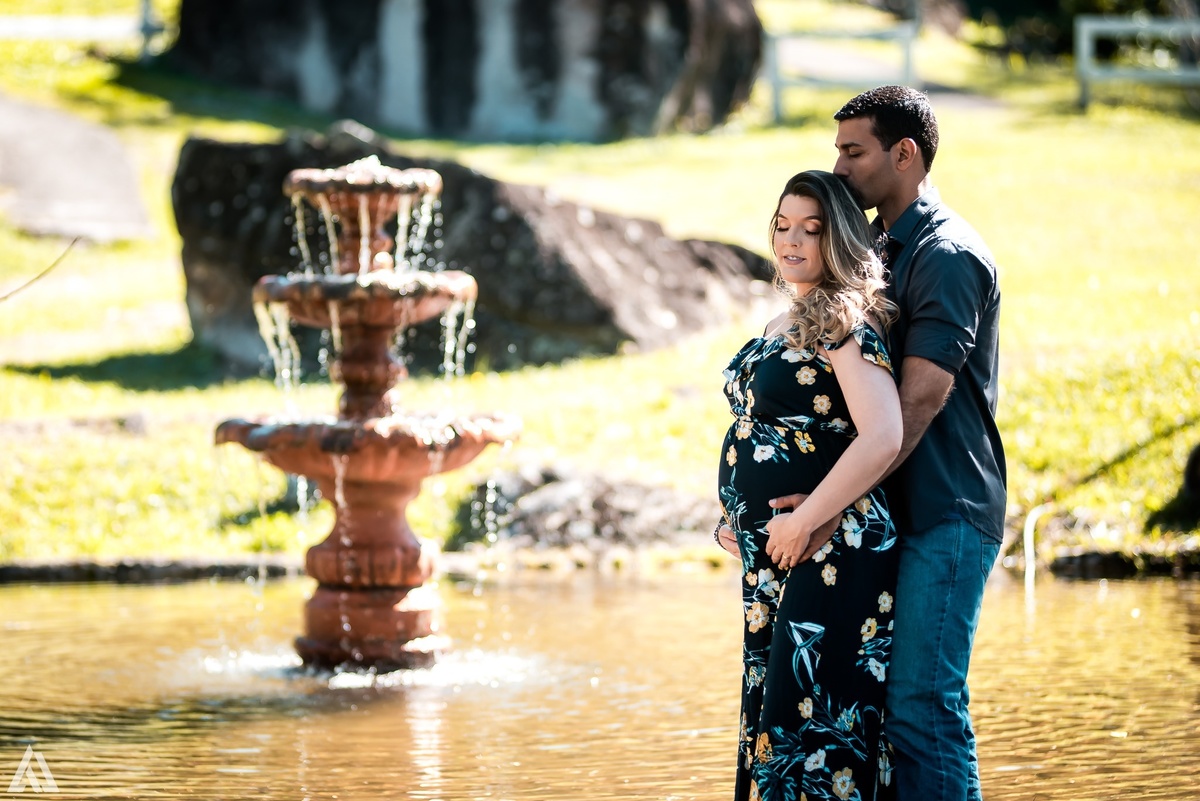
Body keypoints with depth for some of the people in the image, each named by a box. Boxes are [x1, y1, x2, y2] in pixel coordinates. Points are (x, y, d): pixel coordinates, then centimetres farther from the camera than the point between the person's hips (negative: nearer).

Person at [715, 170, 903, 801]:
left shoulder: (845, 323, -13)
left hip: (829, 558, -10)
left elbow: (882, 439, -26)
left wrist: (802, 523, -21)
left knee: (807, 725, -11)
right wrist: (734, 512, 15)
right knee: (768, 716, 12)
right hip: (768, 558, 10)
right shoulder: (784, 325, 15)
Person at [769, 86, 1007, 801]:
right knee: (883, 700, 10)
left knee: (922, 705, -13)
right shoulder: (885, 252, 18)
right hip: (898, 513, 10)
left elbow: (920, 399, -21)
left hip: (946, 514, -10)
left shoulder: (946, 253, -12)